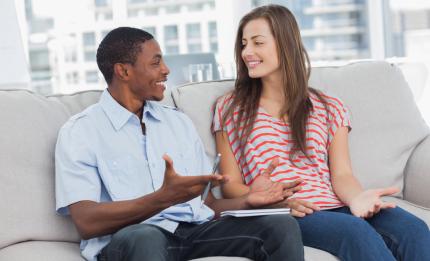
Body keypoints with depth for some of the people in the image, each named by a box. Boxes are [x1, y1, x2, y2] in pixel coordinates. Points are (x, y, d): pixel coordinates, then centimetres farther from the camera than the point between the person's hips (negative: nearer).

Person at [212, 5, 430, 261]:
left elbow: (341, 175, 7)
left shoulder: (329, 108, 18)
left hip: (333, 206, 3)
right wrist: (276, 201, -12)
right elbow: (231, 185, 9)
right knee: (356, 231, -35)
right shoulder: (230, 108, 15)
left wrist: (357, 197, -18)